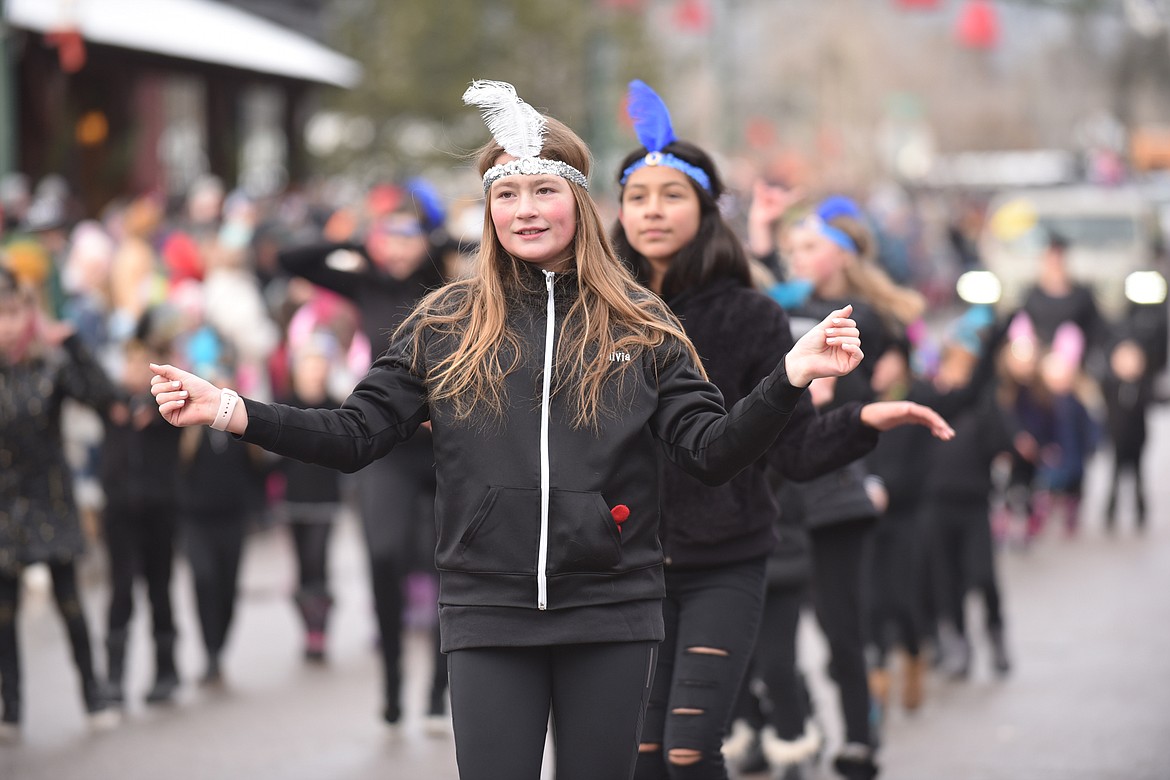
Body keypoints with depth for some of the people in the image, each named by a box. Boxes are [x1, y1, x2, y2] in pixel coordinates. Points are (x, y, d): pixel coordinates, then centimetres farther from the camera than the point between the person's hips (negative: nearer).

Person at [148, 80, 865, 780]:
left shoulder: (641, 326, 3)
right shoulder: (445, 325, 4)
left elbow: (713, 452, -3)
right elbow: (357, 434, 2)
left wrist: (791, 378, -18)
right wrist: (227, 411, -10)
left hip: (612, 618, 0)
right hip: (489, 618, 0)